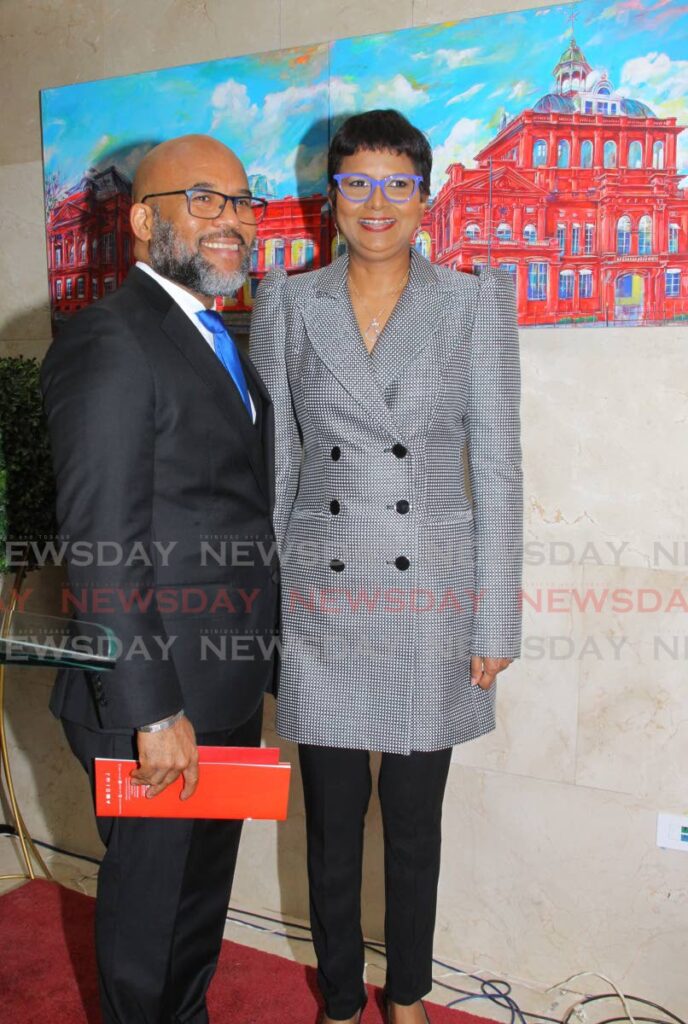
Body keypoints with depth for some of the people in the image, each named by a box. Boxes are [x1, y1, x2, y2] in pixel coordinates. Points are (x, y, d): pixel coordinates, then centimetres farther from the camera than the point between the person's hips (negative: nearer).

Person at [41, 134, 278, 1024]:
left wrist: (262, 665, 14)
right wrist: (153, 710, -21)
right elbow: (101, 545, -22)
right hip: (151, 697, -8)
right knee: (148, 892, 13)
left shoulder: (224, 343, 12)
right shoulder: (108, 341, -17)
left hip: (228, 691, 9)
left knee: (204, 885, 24)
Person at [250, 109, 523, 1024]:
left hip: (431, 602, 0)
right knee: (332, 821, 13)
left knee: (415, 822, 14)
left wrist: (495, 623, -3)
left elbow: (498, 469, -2)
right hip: (321, 603, 1)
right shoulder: (287, 304, 3)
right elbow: (271, 464, 5)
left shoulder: (477, 303, -1)